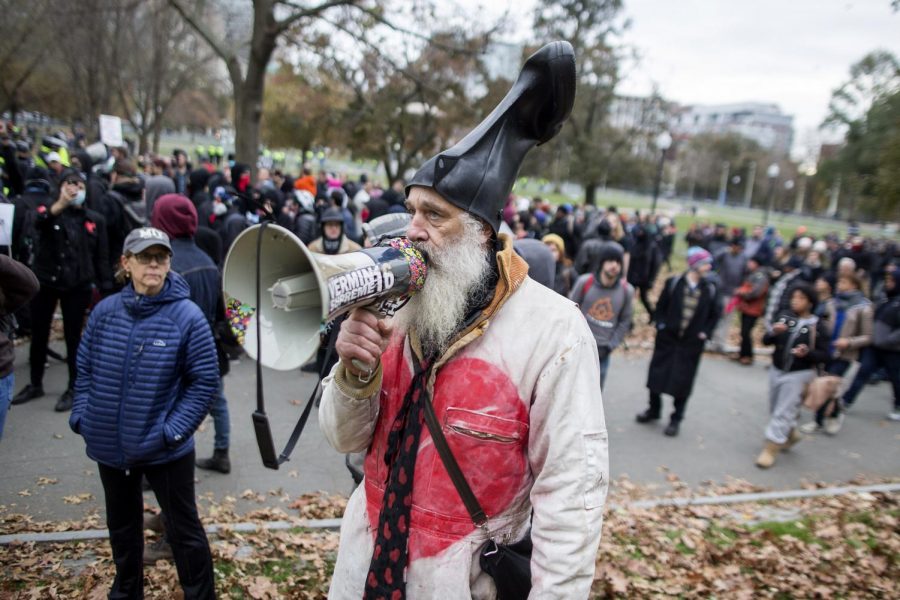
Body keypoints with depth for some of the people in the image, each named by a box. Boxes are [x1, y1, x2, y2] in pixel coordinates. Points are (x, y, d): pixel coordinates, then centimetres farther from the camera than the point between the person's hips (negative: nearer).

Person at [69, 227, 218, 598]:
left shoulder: (188, 316, -16)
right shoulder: (105, 311, -4)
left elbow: (205, 381, -12)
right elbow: (85, 369, 7)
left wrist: (173, 430, -16)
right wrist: (81, 416, -2)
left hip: (165, 450, -4)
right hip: (109, 445, 5)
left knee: (183, 528, 9)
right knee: (122, 525, 24)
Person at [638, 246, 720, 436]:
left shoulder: (710, 290, -2)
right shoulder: (673, 283, -7)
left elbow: (714, 315, 8)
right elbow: (661, 306, 2)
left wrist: (705, 332, -2)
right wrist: (661, 325, -6)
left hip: (692, 343, 0)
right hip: (667, 338, 0)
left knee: (682, 381, 4)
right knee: (657, 374, 10)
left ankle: (676, 419, 20)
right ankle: (653, 410, 31)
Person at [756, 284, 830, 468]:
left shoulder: (817, 326, -11)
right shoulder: (783, 316, -1)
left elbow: (824, 355, -8)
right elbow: (766, 341, -1)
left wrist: (807, 353, -27)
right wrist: (773, 332, -22)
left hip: (799, 374, -5)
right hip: (776, 370, 5)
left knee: (783, 412, -3)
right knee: (775, 409, 19)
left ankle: (771, 449, 7)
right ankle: (791, 433, 45)